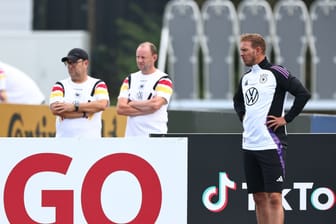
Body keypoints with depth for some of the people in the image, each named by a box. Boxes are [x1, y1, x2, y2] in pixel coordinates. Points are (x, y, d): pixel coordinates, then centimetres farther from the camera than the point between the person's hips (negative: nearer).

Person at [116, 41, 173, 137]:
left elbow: (155, 104, -16)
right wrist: (147, 109, -7)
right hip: (131, 135, 4)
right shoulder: (129, 80, 14)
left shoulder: (163, 80, 0)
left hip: (155, 136, -4)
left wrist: (132, 104, -2)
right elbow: (120, 108, 3)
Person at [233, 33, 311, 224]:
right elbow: (238, 100, 35)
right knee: (259, 197, 9)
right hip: (249, 144, 7)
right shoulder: (246, 77, 14)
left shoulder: (276, 73, -8)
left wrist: (286, 119, -13)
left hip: (271, 143, -7)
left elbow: (303, 94, -15)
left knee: (274, 197, -10)